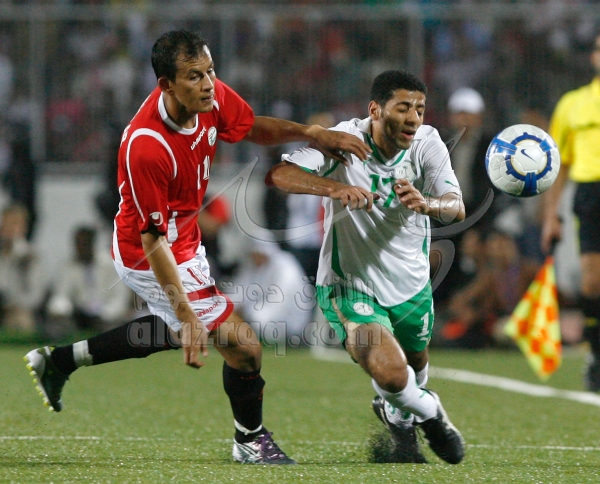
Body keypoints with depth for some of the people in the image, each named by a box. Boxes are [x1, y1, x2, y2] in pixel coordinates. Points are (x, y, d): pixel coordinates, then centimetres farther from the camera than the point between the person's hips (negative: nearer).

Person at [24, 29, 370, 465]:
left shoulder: (213, 97, -15)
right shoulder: (146, 147, -37)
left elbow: (252, 128, 8)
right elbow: (153, 240, -31)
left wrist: (309, 132, -10)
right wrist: (187, 316, -32)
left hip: (185, 242, 9)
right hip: (153, 258, -9)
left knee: (174, 331, 34)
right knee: (243, 346, -4)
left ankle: (62, 359, 42)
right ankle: (251, 440, 23)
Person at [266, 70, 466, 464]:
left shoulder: (428, 144, -12)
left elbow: (457, 209, -23)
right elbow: (278, 175, -32)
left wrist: (427, 203, -47)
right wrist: (336, 187, -48)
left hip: (410, 281, 4)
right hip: (349, 284, -4)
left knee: (416, 364, 25)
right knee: (390, 374, -21)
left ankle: (399, 416, 61)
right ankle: (428, 411, 14)